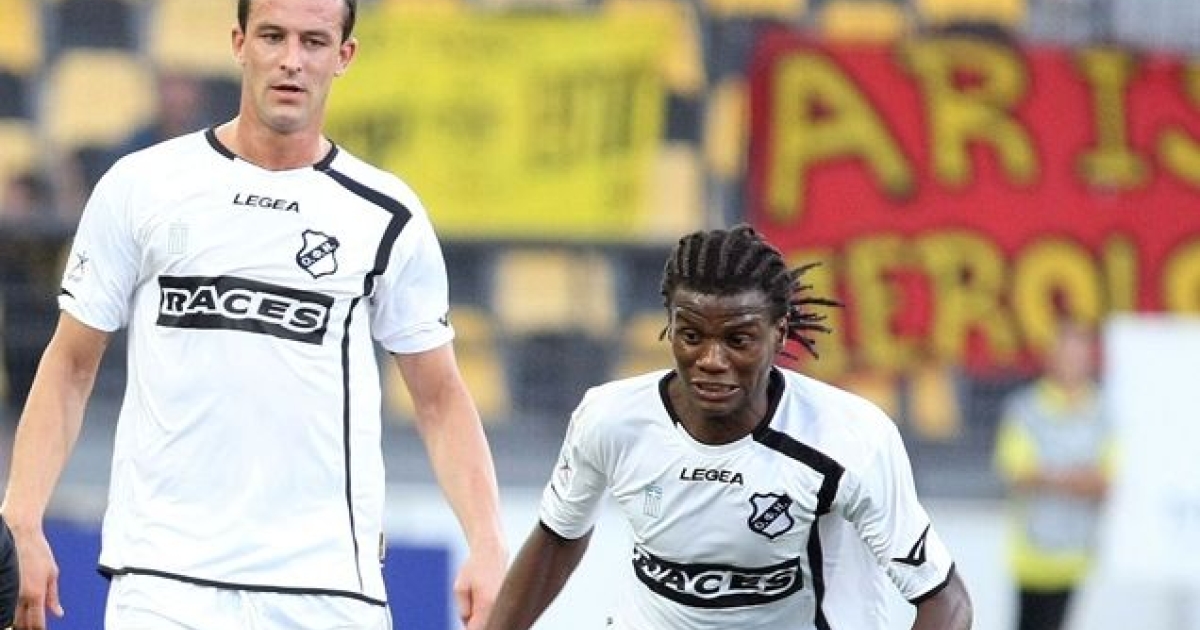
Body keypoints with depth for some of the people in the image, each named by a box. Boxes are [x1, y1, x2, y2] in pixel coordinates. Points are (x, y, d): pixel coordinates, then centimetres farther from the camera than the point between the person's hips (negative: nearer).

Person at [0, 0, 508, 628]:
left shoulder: (387, 218, 6)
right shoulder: (141, 187, 4)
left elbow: (440, 399, 10)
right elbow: (70, 365, 8)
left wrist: (487, 545, -2)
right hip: (163, 574, -1)